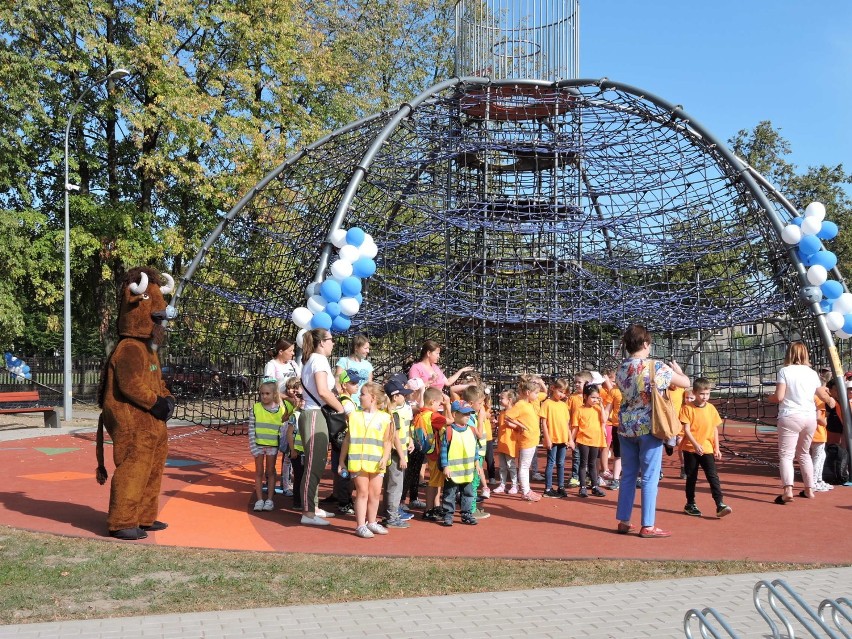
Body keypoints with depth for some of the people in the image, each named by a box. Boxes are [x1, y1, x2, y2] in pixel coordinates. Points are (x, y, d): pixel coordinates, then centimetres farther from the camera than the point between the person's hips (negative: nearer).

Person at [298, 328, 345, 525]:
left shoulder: (311, 360, 20)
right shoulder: (320, 360, -10)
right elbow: (323, 391, -21)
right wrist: (341, 408, -10)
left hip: (314, 414, 10)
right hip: (315, 416, -10)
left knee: (317, 464, 15)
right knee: (313, 465, -7)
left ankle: (313, 507, 23)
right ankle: (308, 513, -4)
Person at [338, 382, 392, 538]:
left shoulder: (384, 417, 1)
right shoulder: (354, 416, 6)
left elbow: (387, 442, 2)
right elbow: (347, 439, 9)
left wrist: (385, 458, -12)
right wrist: (341, 461, 7)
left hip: (376, 463, 1)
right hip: (358, 461, 0)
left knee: (375, 493, 9)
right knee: (362, 493, 1)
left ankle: (372, 522, 24)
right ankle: (360, 525, 7)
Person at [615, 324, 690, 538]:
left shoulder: (621, 369, 3)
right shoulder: (656, 367, -12)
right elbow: (685, 382, -5)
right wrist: (677, 370, 17)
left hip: (626, 427, 5)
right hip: (649, 427, -5)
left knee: (628, 475, 14)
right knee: (650, 478, 2)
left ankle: (623, 521, 19)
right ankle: (648, 526, 5)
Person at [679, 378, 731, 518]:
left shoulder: (711, 408, 4)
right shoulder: (687, 408, -7)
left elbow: (715, 429, 10)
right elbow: (686, 429, -11)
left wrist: (716, 448, 6)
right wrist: (695, 444, -22)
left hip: (707, 449, 2)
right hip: (691, 449, -2)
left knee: (713, 477, -7)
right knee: (691, 477, 9)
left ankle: (720, 505, -10)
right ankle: (690, 504, 21)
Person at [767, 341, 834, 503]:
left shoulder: (785, 371, -7)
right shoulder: (812, 373, 8)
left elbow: (779, 397, -14)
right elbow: (823, 396, 21)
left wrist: (769, 397, 8)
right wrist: (830, 400, 44)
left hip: (790, 417, -5)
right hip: (810, 417, 5)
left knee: (786, 455, -4)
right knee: (804, 453, 22)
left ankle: (788, 490, -21)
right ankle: (809, 489, 27)